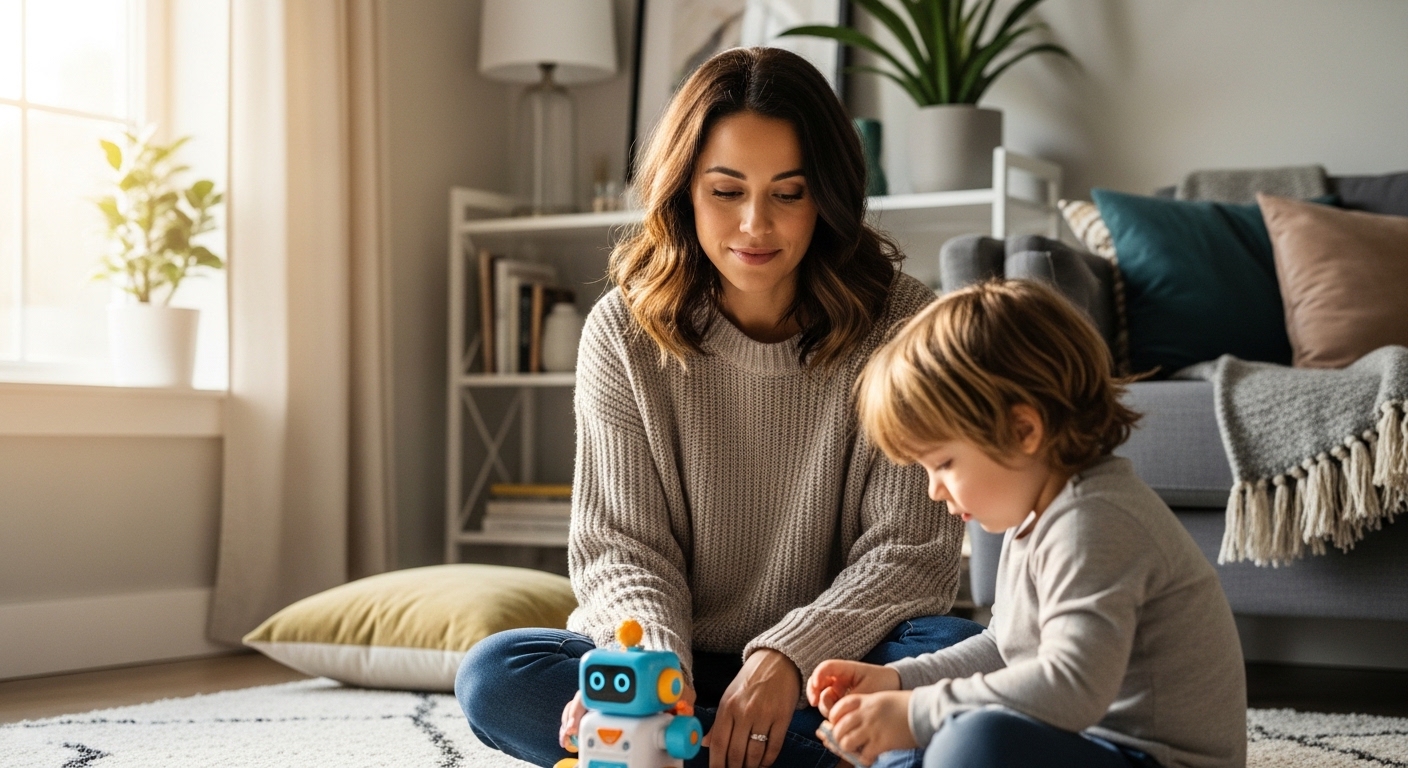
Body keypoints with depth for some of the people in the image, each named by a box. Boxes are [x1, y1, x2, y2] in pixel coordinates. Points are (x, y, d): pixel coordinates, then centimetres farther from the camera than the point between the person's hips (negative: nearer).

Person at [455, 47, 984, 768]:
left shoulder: (899, 325, -8)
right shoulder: (624, 333, -4)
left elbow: (911, 548, -9)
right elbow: (621, 547, -5)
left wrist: (787, 655, -24)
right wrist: (653, 664, -27)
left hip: (831, 662, -2)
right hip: (684, 667, 2)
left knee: (956, 650, -32)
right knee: (493, 676, -26)